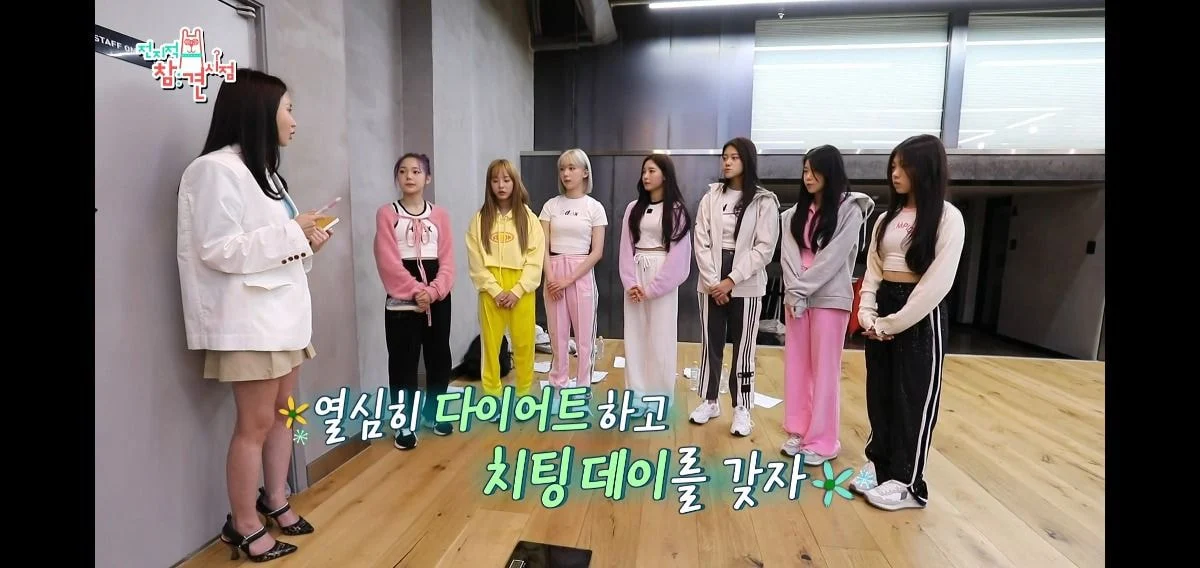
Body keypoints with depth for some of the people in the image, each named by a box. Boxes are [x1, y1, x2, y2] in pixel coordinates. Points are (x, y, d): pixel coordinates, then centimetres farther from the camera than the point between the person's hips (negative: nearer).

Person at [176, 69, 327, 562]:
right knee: (254, 424, 0)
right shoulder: (217, 169, -13)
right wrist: (294, 231, -15)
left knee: (282, 412, 15)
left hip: (283, 309, 9)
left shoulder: (262, 169, 17)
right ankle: (243, 525, 17)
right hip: (249, 317, -9)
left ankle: (276, 500, 30)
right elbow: (221, 251, -19)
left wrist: (307, 242, 4)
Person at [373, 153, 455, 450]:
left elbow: (447, 260, 0)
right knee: (403, 361, 2)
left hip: (438, 298, 3)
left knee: (439, 356, 11)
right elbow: (388, 262, -9)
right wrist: (415, 291, -17)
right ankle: (405, 423, 15)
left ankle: (433, 412, 29)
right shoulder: (387, 214, 0)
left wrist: (433, 291, -14)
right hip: (401, 301, -3)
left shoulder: (439, 215, 6)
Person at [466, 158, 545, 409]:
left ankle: (524, 393, 23)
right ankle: (492, 396, 19)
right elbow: (476, 261, -2)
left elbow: (535, 259, -4)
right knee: (490, 343, 5)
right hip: (491, 291, 1)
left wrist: (517, 291, -12)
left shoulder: (528, 217, 1)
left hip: (522, 289, 0)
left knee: (523, 343, 6)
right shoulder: (480, 219, 2)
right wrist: (495, 290, -11)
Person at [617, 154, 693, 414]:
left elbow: (678, 253, -7)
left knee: (660, 337, 2)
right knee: (635, 335, 6)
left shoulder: (676, 210, -1)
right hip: (635, 276, 4)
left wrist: (652, 288, -11)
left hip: (662, 277, -4)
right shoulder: (633, 208, 10)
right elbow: (626, 247, 5)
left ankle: (660, 397, 14)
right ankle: (637, 393, 17)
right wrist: (630, 282, -8)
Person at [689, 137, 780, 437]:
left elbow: (764, 248, -8)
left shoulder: (764, 201, -2)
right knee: (710, 343, 9)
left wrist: (731, 280, -13)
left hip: (746, 284, -2)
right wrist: (712, 280, -10)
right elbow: (701, 241, 0)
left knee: (743, 347, 4)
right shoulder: (711, 196, 5)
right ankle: (709, 401, 23)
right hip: (711, 281, 3)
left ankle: (742, 409, 15)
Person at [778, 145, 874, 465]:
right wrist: (794, 292, -10)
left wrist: (803, 289, -13)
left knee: (824, 369, 0)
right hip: (796, 297, 5)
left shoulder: (849, 210, -3)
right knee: (796, 366, 9)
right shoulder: (796, 212, 12)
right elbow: (788, 255, 2)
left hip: (829, 298, -5)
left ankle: (823, 441, 10)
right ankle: (799, 432, 21)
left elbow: (833, 257, -12)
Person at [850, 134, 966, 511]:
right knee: (879, 393, 12)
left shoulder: (947, 218, -8)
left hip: (920, 316, -6)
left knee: (913, 398, 4)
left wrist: (893, 323, -14)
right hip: (882, 309, 6)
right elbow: (873, 269, 9)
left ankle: (908, 483, 17)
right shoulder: (888, 217, 10)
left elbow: (938, 282, -14)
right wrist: (867, 313, -4)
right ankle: (879, 464, 28)